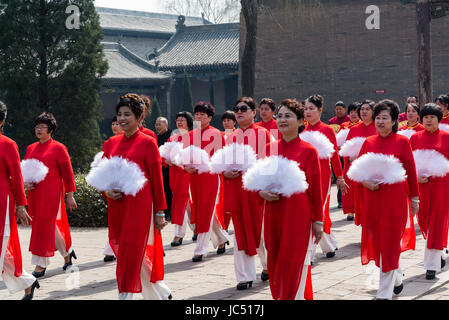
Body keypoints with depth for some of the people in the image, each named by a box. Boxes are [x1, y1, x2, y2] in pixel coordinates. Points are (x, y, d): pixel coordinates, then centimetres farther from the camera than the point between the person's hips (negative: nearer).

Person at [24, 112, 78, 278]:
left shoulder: (58, 148, -5)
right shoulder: (30, 148, 13)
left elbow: (67, 173, -4)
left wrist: (70, 196, -6)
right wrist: (25, 183, -2)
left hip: (51, 193, -6)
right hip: (35, 193, 6)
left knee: (45, 226, -8)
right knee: (51, 226, 13)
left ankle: (40, 266, -4)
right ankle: (67, 252, 33)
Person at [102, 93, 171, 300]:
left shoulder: (147, 143, -5)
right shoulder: (111, 143, 10)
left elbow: (157, 179, -5)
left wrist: (160, 212, -6)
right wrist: (107, 191, -7)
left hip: (139, 206, -6)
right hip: (117, 207, 6)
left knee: (132, 256, -6)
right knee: (138, 257, 12)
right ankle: (162, 294, 28)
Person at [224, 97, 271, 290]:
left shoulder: (263, 134, -1)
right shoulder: (231, 138, 12)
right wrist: (225, 172, -5)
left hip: (257, 188, -4)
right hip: (236, 190, 4)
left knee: (261, 229, 5)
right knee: (240, 231, 4)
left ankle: (268, 266, 30)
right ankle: (245, 276, 10)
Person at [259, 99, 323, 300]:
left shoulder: (308, 151, -5)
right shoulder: (269, 149, 7)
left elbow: (316, 189, -3)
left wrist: (318, 221, -4)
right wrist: (262, 193, -7)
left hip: (298, 215, -4)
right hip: (273, 214, 5)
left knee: (294, 264, -3)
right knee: (275, 265, 9)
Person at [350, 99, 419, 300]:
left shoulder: (402, 142, -2)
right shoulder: (368, 142, 8)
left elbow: (411, 172, 1)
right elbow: (356, 170, 10)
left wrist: (414, 198, 1)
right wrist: (365, 182, -9)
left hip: (394, 200, -4)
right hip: (372, 199, 4)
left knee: (389, 244, -3)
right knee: (377, 242, 10)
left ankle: (384, 293, 2)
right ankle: (397, 277, 36)